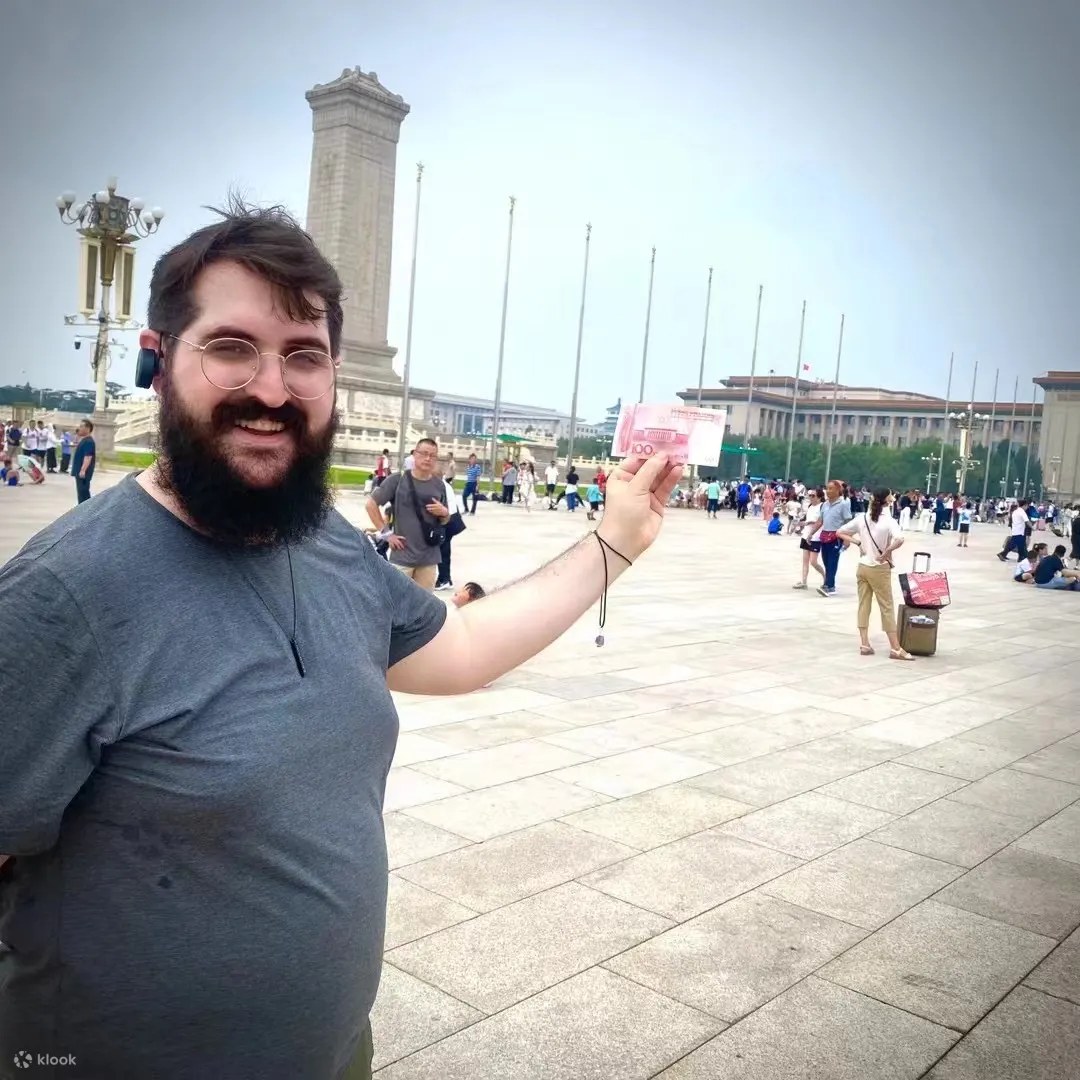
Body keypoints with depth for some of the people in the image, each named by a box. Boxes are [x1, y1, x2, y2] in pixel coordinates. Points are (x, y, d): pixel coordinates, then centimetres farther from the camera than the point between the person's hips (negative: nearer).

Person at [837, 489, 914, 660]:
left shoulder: (862, 518, -1)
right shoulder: (888, 521, -15)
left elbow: (839, 532, 3)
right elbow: (900, 539, -33)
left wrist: (857, 542, 0)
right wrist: (886, 553, -20)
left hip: (862, 567, 4)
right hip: (879, 569, -4)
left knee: (863, 605, 10)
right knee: (887, 607, 3)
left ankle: (864, 644, 11)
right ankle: (895, 648, 7)